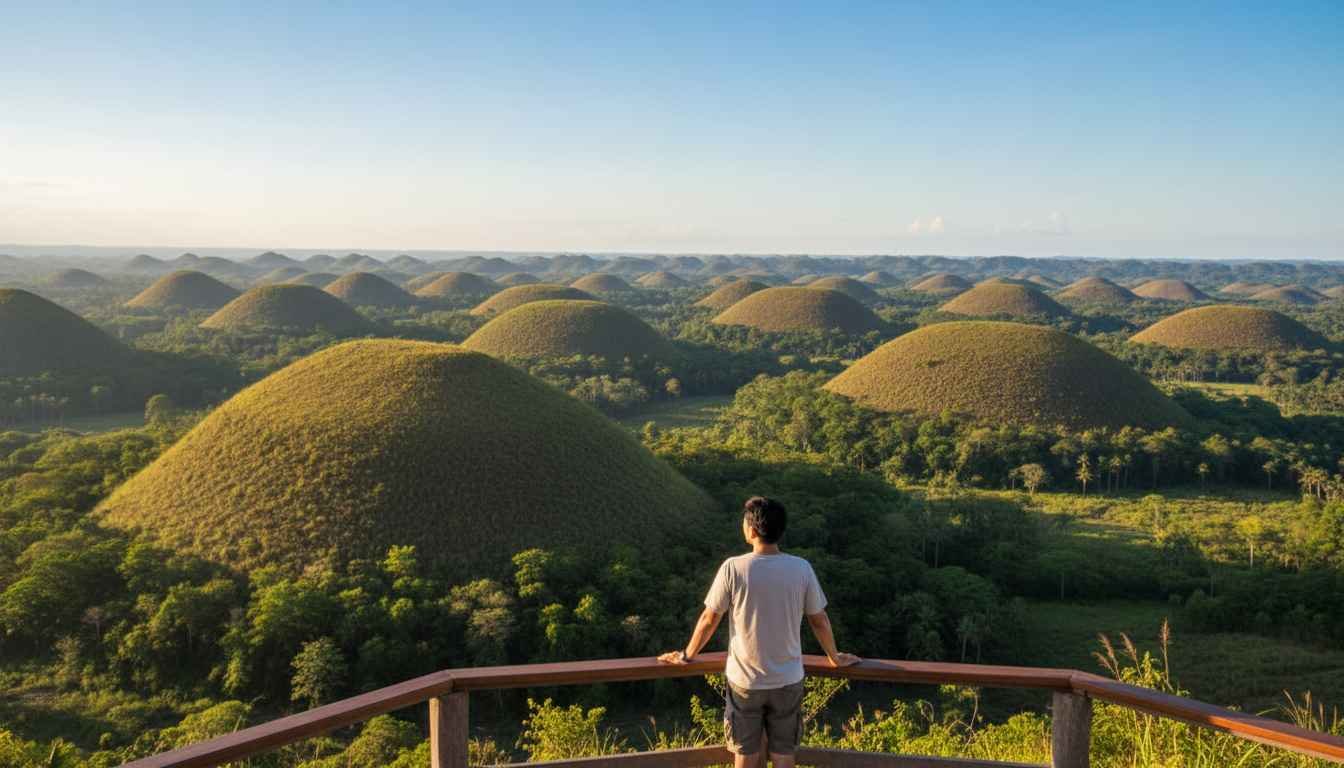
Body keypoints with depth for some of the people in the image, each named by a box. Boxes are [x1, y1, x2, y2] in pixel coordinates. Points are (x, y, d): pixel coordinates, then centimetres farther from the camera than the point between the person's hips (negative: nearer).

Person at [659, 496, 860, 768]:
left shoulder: (733, 568, -16)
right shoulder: (802, 569, -10)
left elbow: (709, 619, -5)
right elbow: (819, 621, 2)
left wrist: (687, 655, 12)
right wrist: (835, 658, 20)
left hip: (744, 680, -1)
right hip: (788, 681, 2)